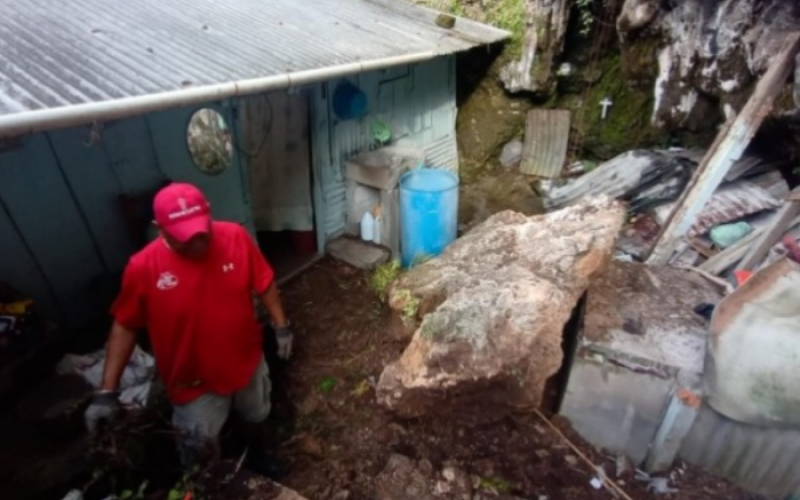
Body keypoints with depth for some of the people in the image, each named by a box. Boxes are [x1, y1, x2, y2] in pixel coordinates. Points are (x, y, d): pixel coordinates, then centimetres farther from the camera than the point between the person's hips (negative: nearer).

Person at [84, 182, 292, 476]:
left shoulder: (235, 237, -19)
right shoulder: (143, 267, -23)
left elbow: (263, 284, -5)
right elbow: (124, 327, -11)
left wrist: (281, 326, -2)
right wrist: (108, 391, -11)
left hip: (247, 360, 2)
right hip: (194, 380, -2)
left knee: (256, 416, 28)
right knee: (201, 450, 18)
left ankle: (256, 454, 61)